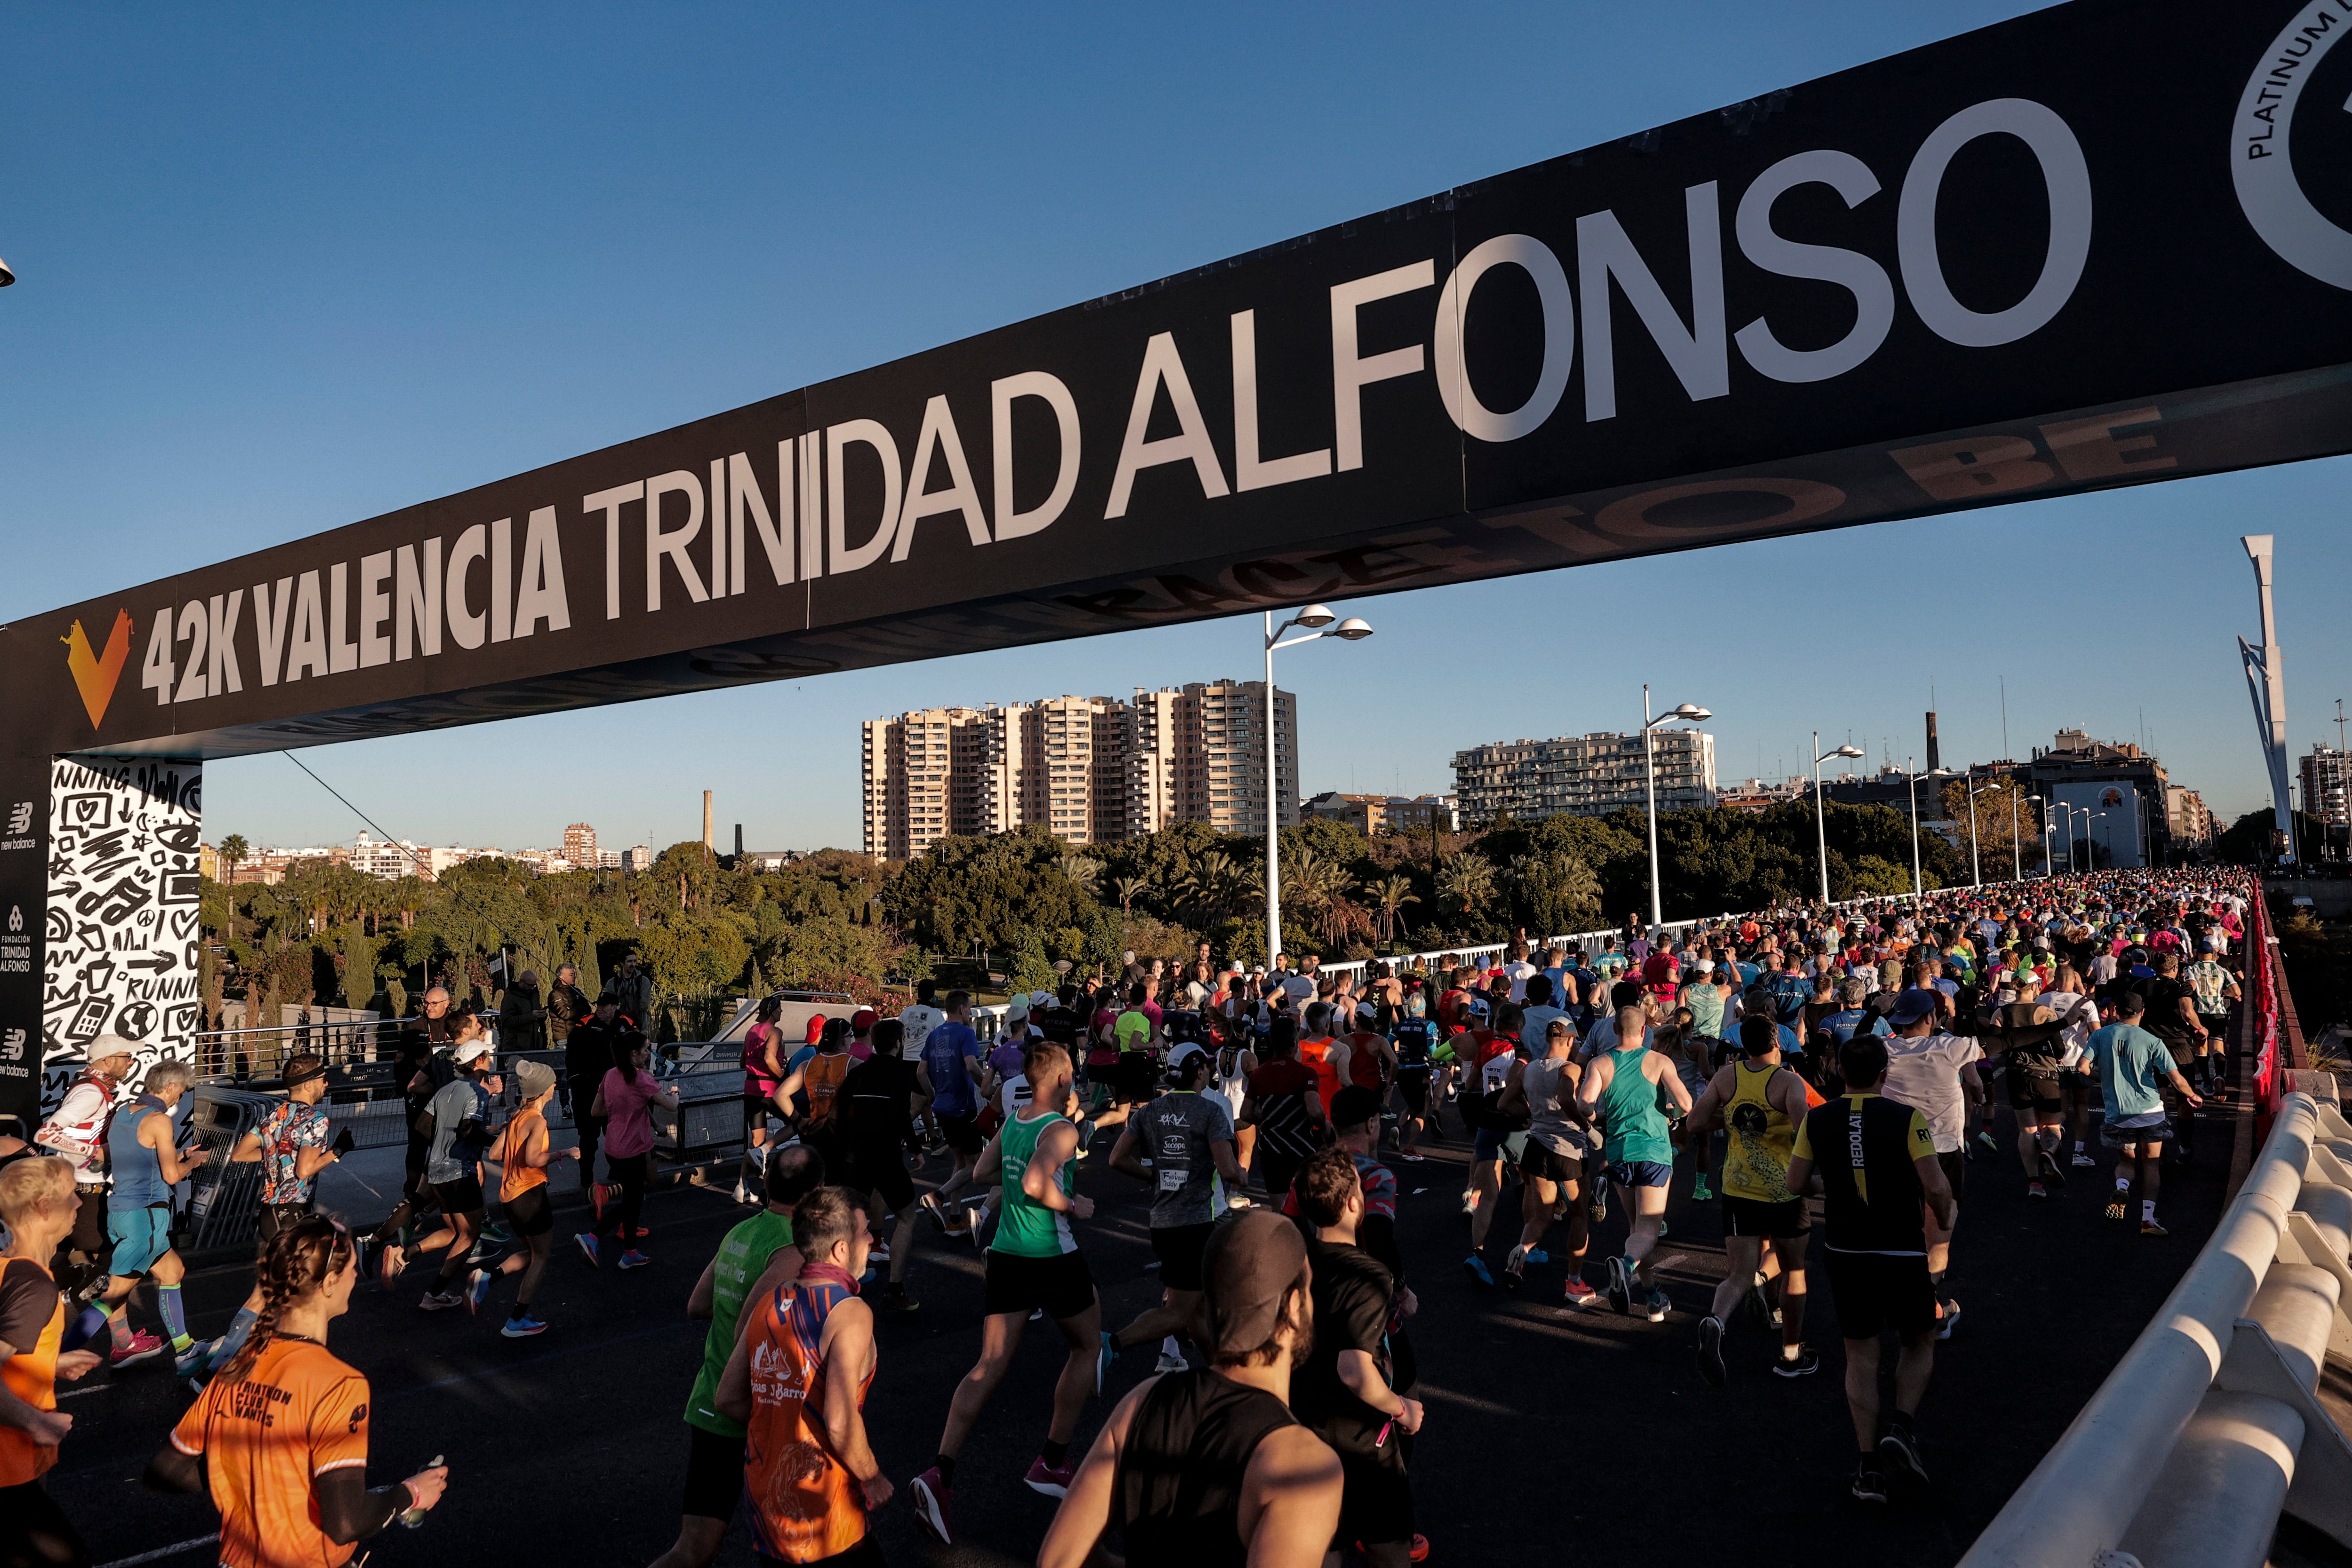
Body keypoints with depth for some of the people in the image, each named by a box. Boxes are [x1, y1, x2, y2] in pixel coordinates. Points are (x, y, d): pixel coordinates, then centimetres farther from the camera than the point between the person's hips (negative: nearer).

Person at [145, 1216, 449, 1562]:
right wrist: (410, 1494, -10)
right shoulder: (339, 1384, -23)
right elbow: (345, 1522, -26)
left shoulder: (236, 1369, -4)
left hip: (237, 1557, 6)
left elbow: (162, 1473, 6)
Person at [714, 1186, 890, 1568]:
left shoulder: (767, 1305, 3)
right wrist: (872, 1478, -10)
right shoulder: (850, 1313, -18)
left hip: (764, 1496, 6)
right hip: (823, 1504, -6)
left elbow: (728, 1399, 8)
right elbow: (840, 1422, -25)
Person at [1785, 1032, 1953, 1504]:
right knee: (1920, 1342, 22)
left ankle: (1870, 1468, 11)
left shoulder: (1817, 1120, -4)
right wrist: (1945, 1217, 6)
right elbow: (1936, 1186, -15)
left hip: (1845, 1253, 2)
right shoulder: (1906, 1119, -12)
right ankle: (1902, 1429, 4)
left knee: (1861, 1358, 11)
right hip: (1903, 1253, -2)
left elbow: (1795, 1183, 2)